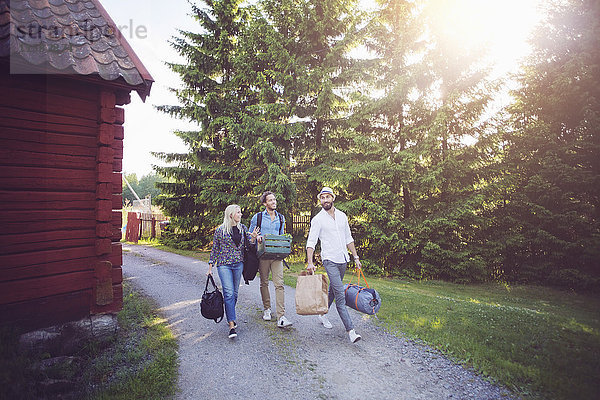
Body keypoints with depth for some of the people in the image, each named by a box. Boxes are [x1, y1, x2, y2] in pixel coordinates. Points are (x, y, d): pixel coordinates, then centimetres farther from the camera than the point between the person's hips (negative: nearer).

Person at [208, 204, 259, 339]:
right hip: (224, 264, -4)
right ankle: (232, 325, -11)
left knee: (235, 293, 11)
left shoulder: (243, 228, 7)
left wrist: (254, 237, -15)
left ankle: (230, 316, 31)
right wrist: (210, 267, 3)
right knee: (229, 293, -12)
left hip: (239, 264, 4)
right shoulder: (220, 230, -4)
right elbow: (215, 249, 2)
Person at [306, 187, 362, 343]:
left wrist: (356, 257, 14)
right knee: (340, 296, -10)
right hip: (330, 261, -5)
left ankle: (322, 313, 38)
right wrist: (310, 262, -21)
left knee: (333, 290, 17)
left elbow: (348, 238, 16)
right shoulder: (318, 219, -6)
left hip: (343, 260, 6)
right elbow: (311, 242, -10)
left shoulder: (342, 216, 10)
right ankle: (350, 330, -8)